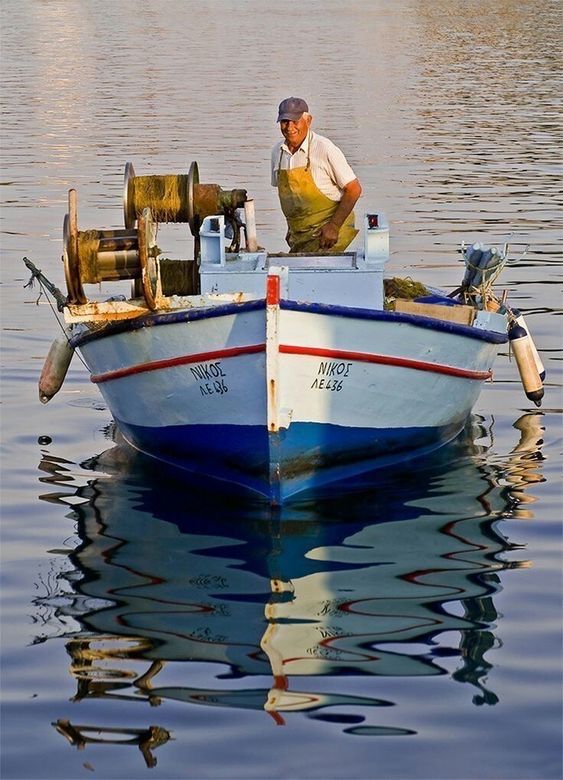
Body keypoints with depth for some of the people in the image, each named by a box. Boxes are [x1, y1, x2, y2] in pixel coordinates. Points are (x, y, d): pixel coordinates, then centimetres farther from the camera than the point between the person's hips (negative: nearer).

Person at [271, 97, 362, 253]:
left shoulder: (324, 149, -13)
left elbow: (353, 189, -11)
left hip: (326, 234, -6)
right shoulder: (277, 151, 5)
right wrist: (292, 226, 17)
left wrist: (334, 227, -16)